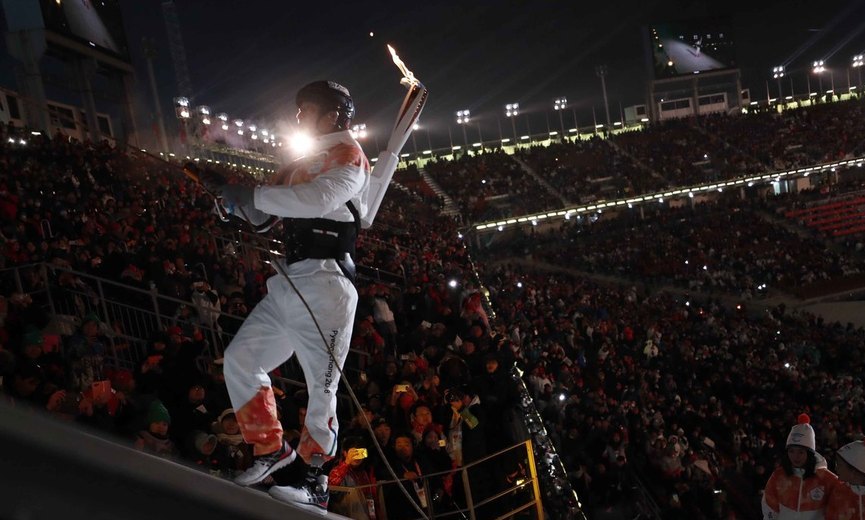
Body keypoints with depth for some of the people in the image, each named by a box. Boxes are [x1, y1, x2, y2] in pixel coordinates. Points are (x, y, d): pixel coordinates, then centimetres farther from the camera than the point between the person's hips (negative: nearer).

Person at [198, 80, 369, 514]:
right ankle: (271, 449, 16)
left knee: (321, 386, -6)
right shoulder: (302, 165, 24)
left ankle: (315, 484, 1)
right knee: (240, 358, 7)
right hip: (287, 285, 9)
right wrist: (228, 193, 6)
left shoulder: (348, 155, -1)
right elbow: (262, 217, 24)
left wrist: (250, 193, -16)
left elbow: (318, 199, -22)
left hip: (323, 282, -9)